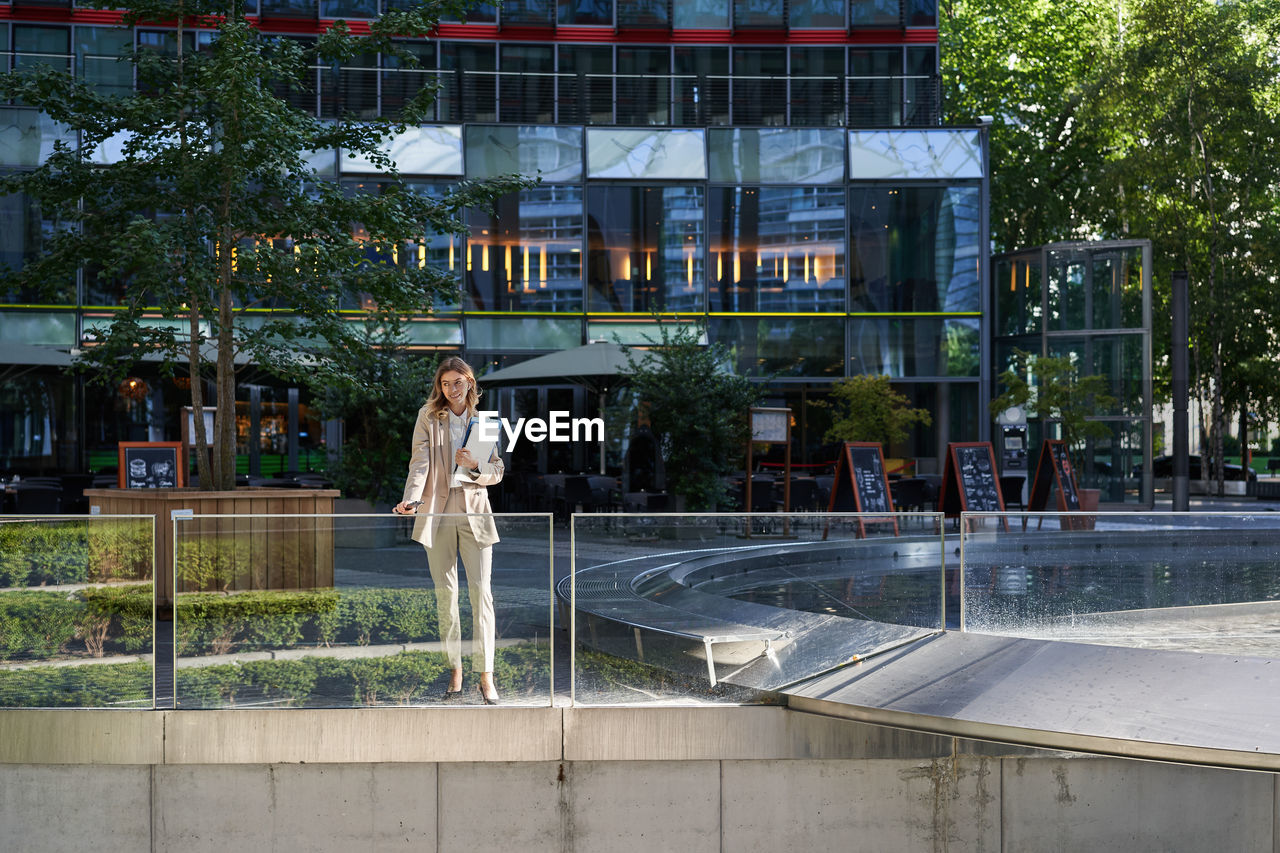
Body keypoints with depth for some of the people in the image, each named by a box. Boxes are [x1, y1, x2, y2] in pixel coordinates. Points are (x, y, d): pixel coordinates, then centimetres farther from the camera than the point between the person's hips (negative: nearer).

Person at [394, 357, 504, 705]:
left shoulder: (482, 422, 8)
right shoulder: (428, 417, 4)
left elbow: (497, 471, 10)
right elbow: (420, 462, -7)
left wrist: (475, 465, -11)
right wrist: (412, 498, -23)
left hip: (475, 510, 0)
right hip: (438, 510, 0)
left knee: (481, 592, -6)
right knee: (445, 593, 3)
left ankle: (486, 677, -5)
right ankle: (455, 671, 11)